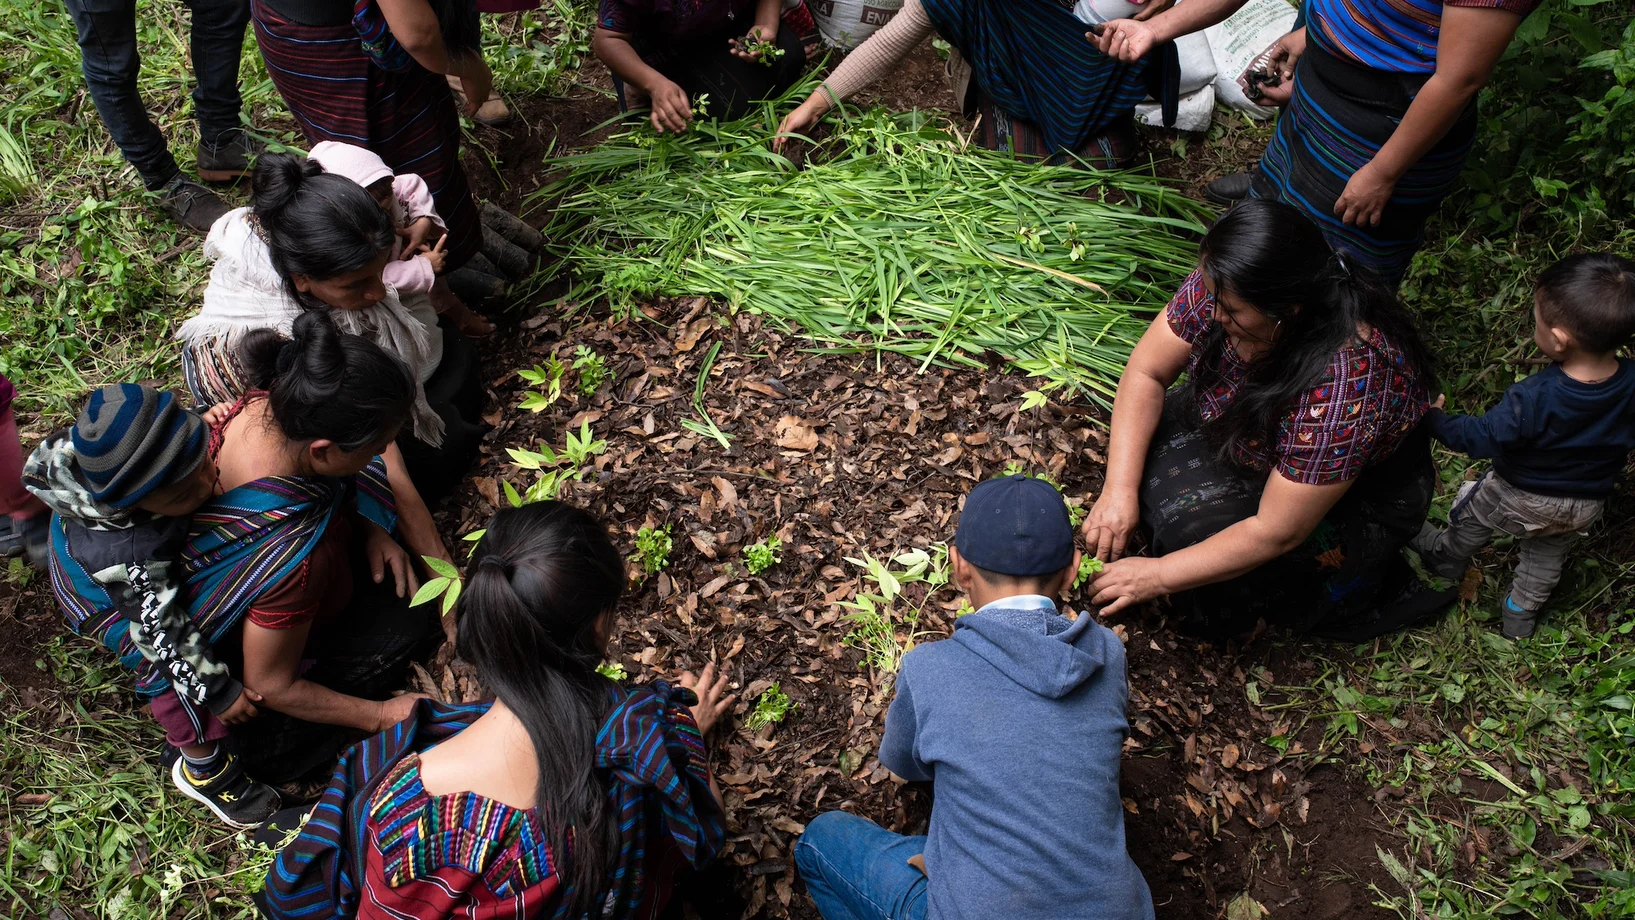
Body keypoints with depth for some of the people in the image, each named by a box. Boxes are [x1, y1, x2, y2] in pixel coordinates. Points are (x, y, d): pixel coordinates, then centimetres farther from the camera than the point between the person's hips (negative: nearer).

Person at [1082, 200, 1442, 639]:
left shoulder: (1347, 380, -41)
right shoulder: (1224, 286, -25)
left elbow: (1277, 533, -35)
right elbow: (1146, 372, -13)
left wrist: (1157, 576, -28)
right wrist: (1119, 491, -22)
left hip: (1354, 499, -6)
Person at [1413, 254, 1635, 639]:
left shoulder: (1533, 400, -39)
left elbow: (1483, 436, -25)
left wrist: (1435, 420, -11)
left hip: (1522, 497, -4)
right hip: (1587, 505, 4)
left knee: (1473, 513, 28)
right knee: (1548, 557, 30)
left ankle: (1446, 556, 54)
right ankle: (1522, 614, 49)